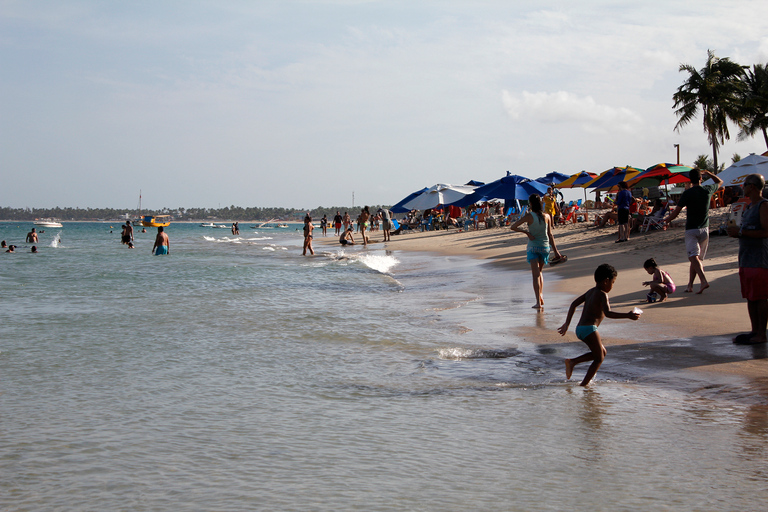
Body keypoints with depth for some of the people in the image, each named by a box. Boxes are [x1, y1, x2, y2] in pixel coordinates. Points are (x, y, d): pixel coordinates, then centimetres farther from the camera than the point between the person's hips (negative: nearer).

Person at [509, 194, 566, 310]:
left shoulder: (529, 216, -10)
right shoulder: (547, 216, -1)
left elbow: (512, 227, -12)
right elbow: (550, 235, 3)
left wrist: (526, 232, -7)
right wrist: (555, 250, 8)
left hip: (533, 247, -3)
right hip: (545, 247, 3)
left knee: (536, 275, -5)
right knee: (539, 272, 23)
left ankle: (538, 302, -14)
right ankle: (541, 296, 18)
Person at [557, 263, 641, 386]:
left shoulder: (590, 292, 18)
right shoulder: (602, 294, -8)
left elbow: (574, 304, 22)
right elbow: (607, 313, -22)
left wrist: (567, 324, 26)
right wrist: (627, 316, -22)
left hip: (579, 328, 9)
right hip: (589, 329, -9)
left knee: (602, 352, 22)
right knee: (599, 358, 4)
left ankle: (572, 362, 13)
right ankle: (583, 385, -3)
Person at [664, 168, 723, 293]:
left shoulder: (687, 193, -9)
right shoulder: (708, 190, 2)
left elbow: (676, 212, -8)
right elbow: (720, 182, 25)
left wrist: (667, 220, 8)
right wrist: (708, 174, 25)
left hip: (691, 229, -4)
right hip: (704, 229, 4)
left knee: (693, 257, -13)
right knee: (697, 258, 11)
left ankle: (703, 280, -32)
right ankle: (690, 285, 15)